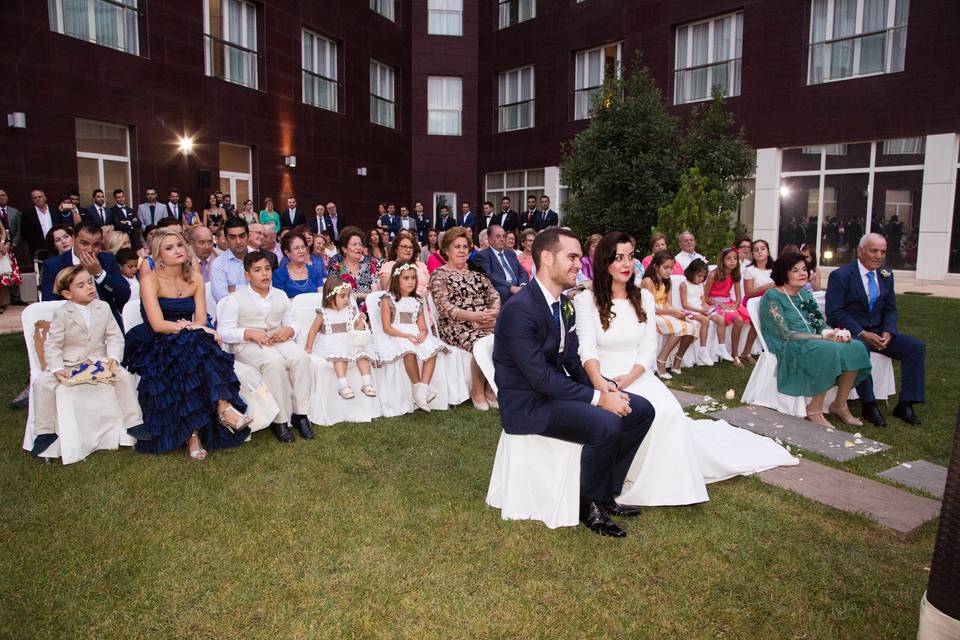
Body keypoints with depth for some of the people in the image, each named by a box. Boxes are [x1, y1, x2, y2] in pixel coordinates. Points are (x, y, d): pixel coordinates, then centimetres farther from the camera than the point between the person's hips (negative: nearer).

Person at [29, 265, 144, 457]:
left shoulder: (103, 307, 0)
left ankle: (133, 423, -12)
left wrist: (114, 358, -17)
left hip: (100, 361, 1)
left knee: (124, 376, -23)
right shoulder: (61, 314, -5)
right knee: (42, 382, -22)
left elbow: (115, 336, 1)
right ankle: (46, 431, -5)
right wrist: (57, 368, -21)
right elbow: (52, 345, -5)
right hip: (69, 365, -1)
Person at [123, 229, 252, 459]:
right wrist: (189, 327, -20)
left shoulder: (195, 279, 8)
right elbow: (158, 324, -16)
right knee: (194, 343, -34)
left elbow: (201, 320, -1)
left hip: (187, 345, 4)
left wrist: (187, 327, -21)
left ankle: (193, 432, -34)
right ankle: (223, 407, -37)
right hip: (154, 347, -4)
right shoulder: (150, 280, -6)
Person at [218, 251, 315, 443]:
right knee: (275, 362, -36)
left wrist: (288, 330, -7)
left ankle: (300, 414, -24)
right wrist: (250, 334, -19)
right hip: (247, 345, -4)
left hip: (278, 340, 4)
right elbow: (224, 332, -4)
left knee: (301, 357, -28)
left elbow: (292, 323, 18)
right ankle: (280, 420, -28)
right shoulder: (235, 299, 1)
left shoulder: (281, 296, 14)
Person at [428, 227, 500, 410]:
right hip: (455, 326, -4)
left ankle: (490, 389, -11)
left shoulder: (476, 272, 22)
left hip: (485, 324, 5)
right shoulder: (439, 275, 6)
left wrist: (493, 313, -10)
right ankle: (477, 392, -14)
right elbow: (445, 307, -7)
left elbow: (494, 295, 13)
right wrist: (472, 316, -22)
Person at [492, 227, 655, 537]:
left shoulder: (564, 303, 7)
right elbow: (540, 377, -25)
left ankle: (606, 492, 14)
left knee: (642, 410, 2)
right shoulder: (519, 310, -22)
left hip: (559, 389, 9)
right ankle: (589, 504, -2)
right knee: (606, 425, -29)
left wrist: (605, 389, -9)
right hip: (528, 403, -9)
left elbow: (572, 362, 9)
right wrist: (598, 398, -22)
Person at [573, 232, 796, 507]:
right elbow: (587, 347, -13)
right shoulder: (586, 300, -1)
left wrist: (628, 378, -14)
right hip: (602, 379, -3)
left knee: (670, 413, -24)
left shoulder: (644, 297, 10)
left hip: (638, 376, 4)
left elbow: (648, 349, 5)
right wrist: (599, 382, -33)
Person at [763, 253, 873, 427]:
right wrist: (822, 337, -19)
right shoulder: (772, 297, -8)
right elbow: (785, 334, -16)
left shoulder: (804, 294, 17)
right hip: (788, 348, -8)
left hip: (813, 342, 8)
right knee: (831, 351, -32)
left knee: (855, 348, -15)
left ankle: (840, 404, -3)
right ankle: (814, 410, -20)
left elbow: (820, 323, 12)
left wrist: (836, 332, -11)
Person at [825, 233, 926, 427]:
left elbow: (891, 309, 13)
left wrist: (888, 332, -8)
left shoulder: (886, 275, 10)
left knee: (917, 346, -12)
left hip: (878, 331, 6)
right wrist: (862, 333, -23)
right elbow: (834, 313, -15)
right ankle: (869, 405, -25)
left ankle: (905, 404, -7)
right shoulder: (840, 275, -9)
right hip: (851, 332, -6)